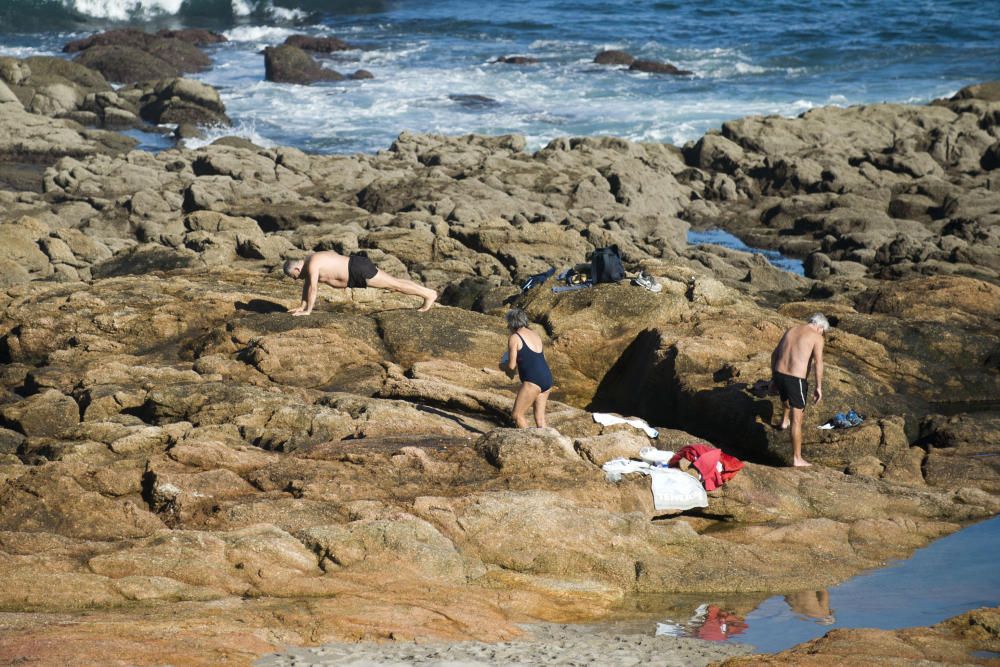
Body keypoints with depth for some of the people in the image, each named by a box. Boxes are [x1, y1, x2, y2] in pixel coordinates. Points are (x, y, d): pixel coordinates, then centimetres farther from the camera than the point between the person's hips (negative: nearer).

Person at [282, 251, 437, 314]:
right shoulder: (308, 263, 11)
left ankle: (428, 294, -1)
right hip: (357, 268, 9)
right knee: (393, 283, 13)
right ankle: (429, 294, 18)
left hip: (359, 271, -9)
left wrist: (307, 310, -18)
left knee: (394, 284, -5)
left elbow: (312, 288, -23)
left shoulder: (312, 265, -20)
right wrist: (302, 306, 20)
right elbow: (307, 285, 21)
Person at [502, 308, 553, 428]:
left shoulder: (514, 338, -3)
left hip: (532, 380, -8)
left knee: (517, 415, 3)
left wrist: (503, 365, 17)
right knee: (540, 418, 11)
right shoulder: (536, 336, 18)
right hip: (547, 378, 8)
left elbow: (511, 366, -5)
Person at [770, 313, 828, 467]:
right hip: (796, 379, -6)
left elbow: (774, 354, 18)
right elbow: (818, 362, -17)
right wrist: (819, 387, -15)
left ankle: (784, 420, 64)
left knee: (787, 396, 41)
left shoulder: (791, 331, 14)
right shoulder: (816, 337, -5)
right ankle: (797, 459, 5)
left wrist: (774, 377, 26)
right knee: (797, 420, 2)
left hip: (779, 375, 6)